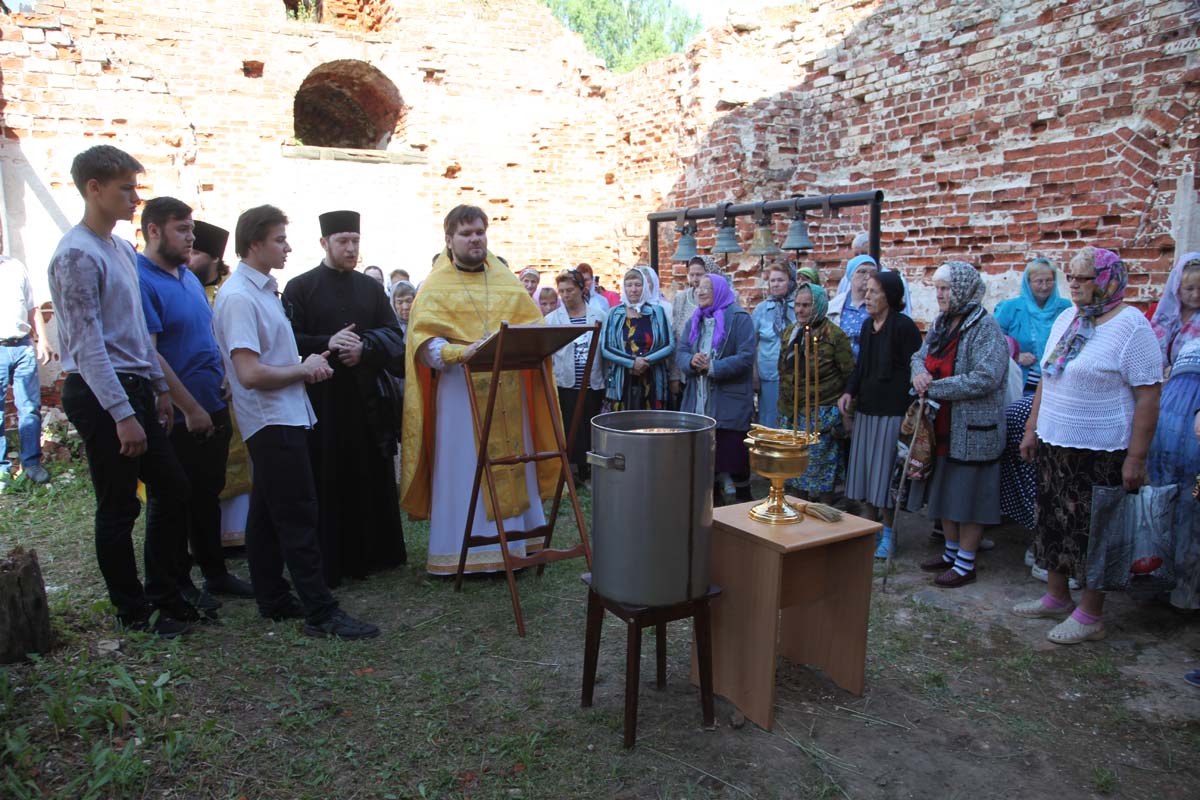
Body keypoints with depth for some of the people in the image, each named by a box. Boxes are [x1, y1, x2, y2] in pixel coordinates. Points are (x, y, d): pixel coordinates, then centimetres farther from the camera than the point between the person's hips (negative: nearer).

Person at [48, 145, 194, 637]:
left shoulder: (123, 250, 13)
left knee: (173, 489, 12)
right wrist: (122, 415, -22)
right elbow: (87, 344, -19)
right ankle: (134, 611, 18)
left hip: (133, 389, 9)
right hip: (100, 395, -9)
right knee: (119, 507, 3)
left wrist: (159, 388, 18)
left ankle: (162, 595, 26)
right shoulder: (77, 255, -14)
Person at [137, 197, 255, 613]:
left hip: (212, 410, 8)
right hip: (175, 418, -8)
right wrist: (190, 408, -19)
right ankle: (178, 583, 21)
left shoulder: (189, 277, 12)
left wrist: (224, 378, 9)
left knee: (208, 496, 17)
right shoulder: (140, 281, -15)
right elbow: (148, 354, -20)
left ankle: (215, 573, 30)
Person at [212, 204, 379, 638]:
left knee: (268, 512, 14)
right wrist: (303, 370, -10)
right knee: (298, 516, -7)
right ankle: (320, 612, -2)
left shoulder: (263, 290, 15)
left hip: (280, 418, 10)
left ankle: (273, 599, 24)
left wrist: (307, 362, 6)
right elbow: (250, 373, -23)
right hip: (273, 421, -10)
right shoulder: (239, 297, -16)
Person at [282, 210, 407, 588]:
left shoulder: (371, 288, 13)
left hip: (367, 396, 4)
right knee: (326, 481, -1)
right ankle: (328, 562, 8)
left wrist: (364, 347, -13)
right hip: (322, 397, -3)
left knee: (372, 478, 6)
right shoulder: (300, 288, 2)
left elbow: (394, 333, 6)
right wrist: (328, 344, -20)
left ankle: (371, 553, 18)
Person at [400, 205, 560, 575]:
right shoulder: (435, 286, 0)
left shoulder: (506, 280, 13)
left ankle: (516, 541, 23)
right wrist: (462, 352, -28)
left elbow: (533, 322, 12)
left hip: (508, 388, 4)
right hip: (461, 388, -4)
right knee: (464, 469, 1)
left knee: (513, 463, 10)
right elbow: (424, 341, -10)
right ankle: (460, 552, 11)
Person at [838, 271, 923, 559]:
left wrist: (909, 411, -17)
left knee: (884, 471, -1)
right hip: (865, 408, 7)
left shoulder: (903, 326, -12)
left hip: (892, 411, -7)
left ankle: (888, 534, 14)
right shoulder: (867, 325, 10)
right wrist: (849, 392, 2)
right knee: (863, 469, 11)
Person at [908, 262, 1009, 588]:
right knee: (945, 491, 17)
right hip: (941, 426, 8)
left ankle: (966, 563, 16)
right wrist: (919, 372, -8)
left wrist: (934, 388, -20)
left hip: (972, 429, -8)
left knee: (968, 496, 3)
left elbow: (985, 378, -25)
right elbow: (920, 355, 17)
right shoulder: (941, 323, 9)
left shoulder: (985, 326, -16)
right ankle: (952, 551, 34)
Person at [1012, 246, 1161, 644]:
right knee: (1055, 521, 16)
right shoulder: (1066, 319, 10)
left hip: (1100, 452, -7)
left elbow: (1148, 397, -15)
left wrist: (1136, 457, -18)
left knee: (1093, 531, 3)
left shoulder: (1131, 326, -13)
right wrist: (1031, 429, 15)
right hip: (1053, 444, 7)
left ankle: (1090, 615, 17)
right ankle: (1056, 596, 32)